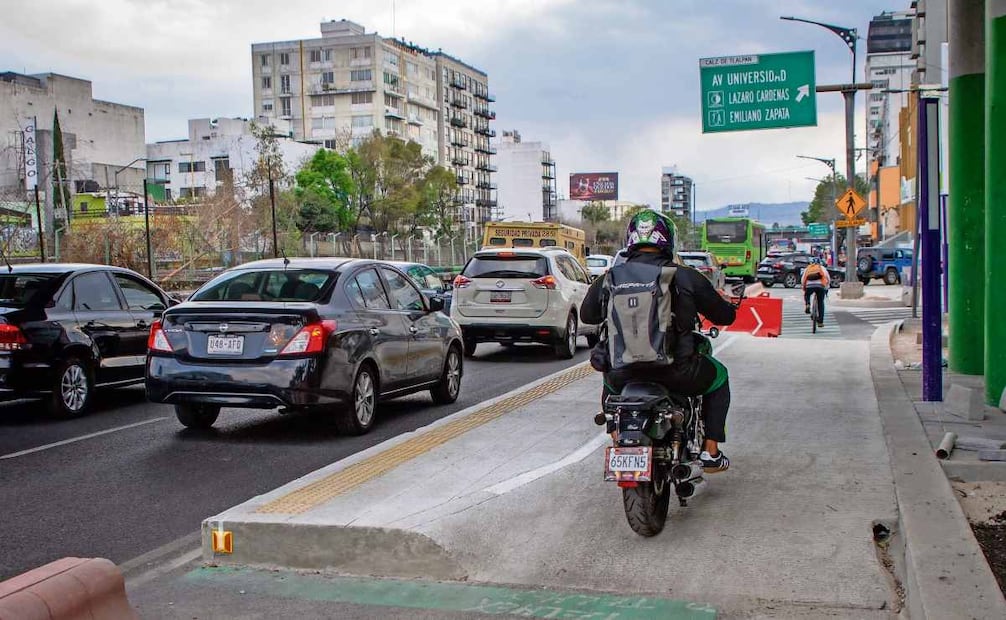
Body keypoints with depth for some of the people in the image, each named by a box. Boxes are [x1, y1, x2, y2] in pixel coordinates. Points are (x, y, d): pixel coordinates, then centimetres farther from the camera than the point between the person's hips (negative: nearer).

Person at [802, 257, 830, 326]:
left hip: (809, 285, 1)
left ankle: (807, 305, 0)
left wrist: (804, 287, 33)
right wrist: (826, 287, 29)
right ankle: (820, 322, 9)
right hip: (820, 286, -1)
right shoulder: (822, 268, 25)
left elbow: (803, 279, 21)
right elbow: (828, 278, 17)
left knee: (806, 296, 32)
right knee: (821, 303, 11)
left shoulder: (807, 268, 27)